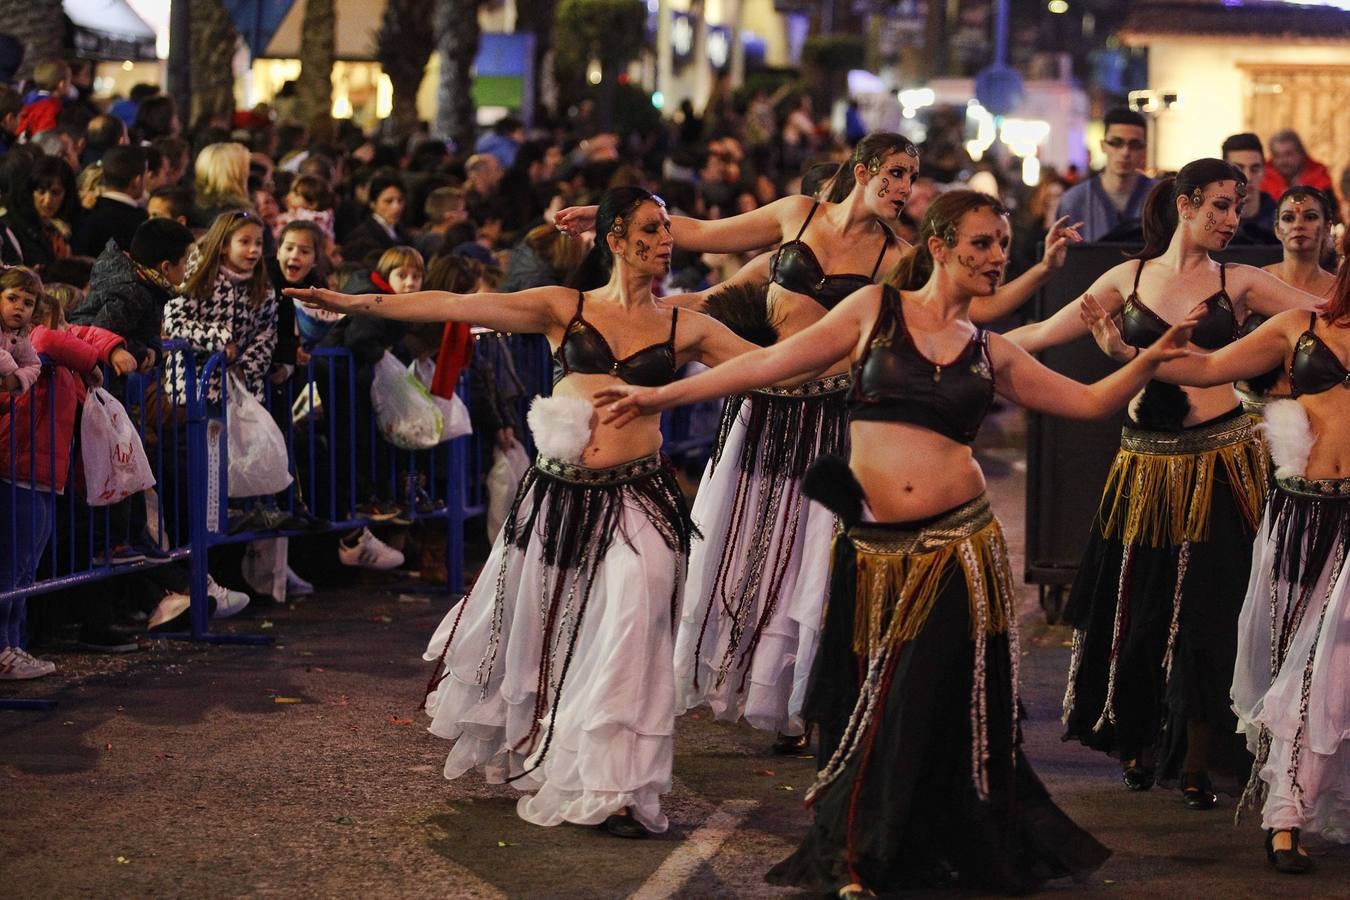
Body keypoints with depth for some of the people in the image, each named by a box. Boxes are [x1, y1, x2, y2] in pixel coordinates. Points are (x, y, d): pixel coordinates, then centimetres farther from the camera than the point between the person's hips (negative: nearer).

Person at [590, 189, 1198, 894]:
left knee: (927, 703, 0)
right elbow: (773, 362, 4)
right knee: (867, 703, 4)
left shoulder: (990, 352, 10)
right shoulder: (876, 309, 4)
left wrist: (1152, 358, -3)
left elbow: (1090, 402, 13)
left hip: (956, 545, 1)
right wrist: (660, 396, 2)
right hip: (873, 546, -1)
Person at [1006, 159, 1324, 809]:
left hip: (1219, 462, -2)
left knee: (1205, 615, -1)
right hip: (1147, 462, 2)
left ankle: (1196, 763, 8)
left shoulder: (1238, 284, 3)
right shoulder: (1128, 279, 6)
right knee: (1137, 610, 8)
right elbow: (1043, 334, 9)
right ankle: (1138, 743, 25)